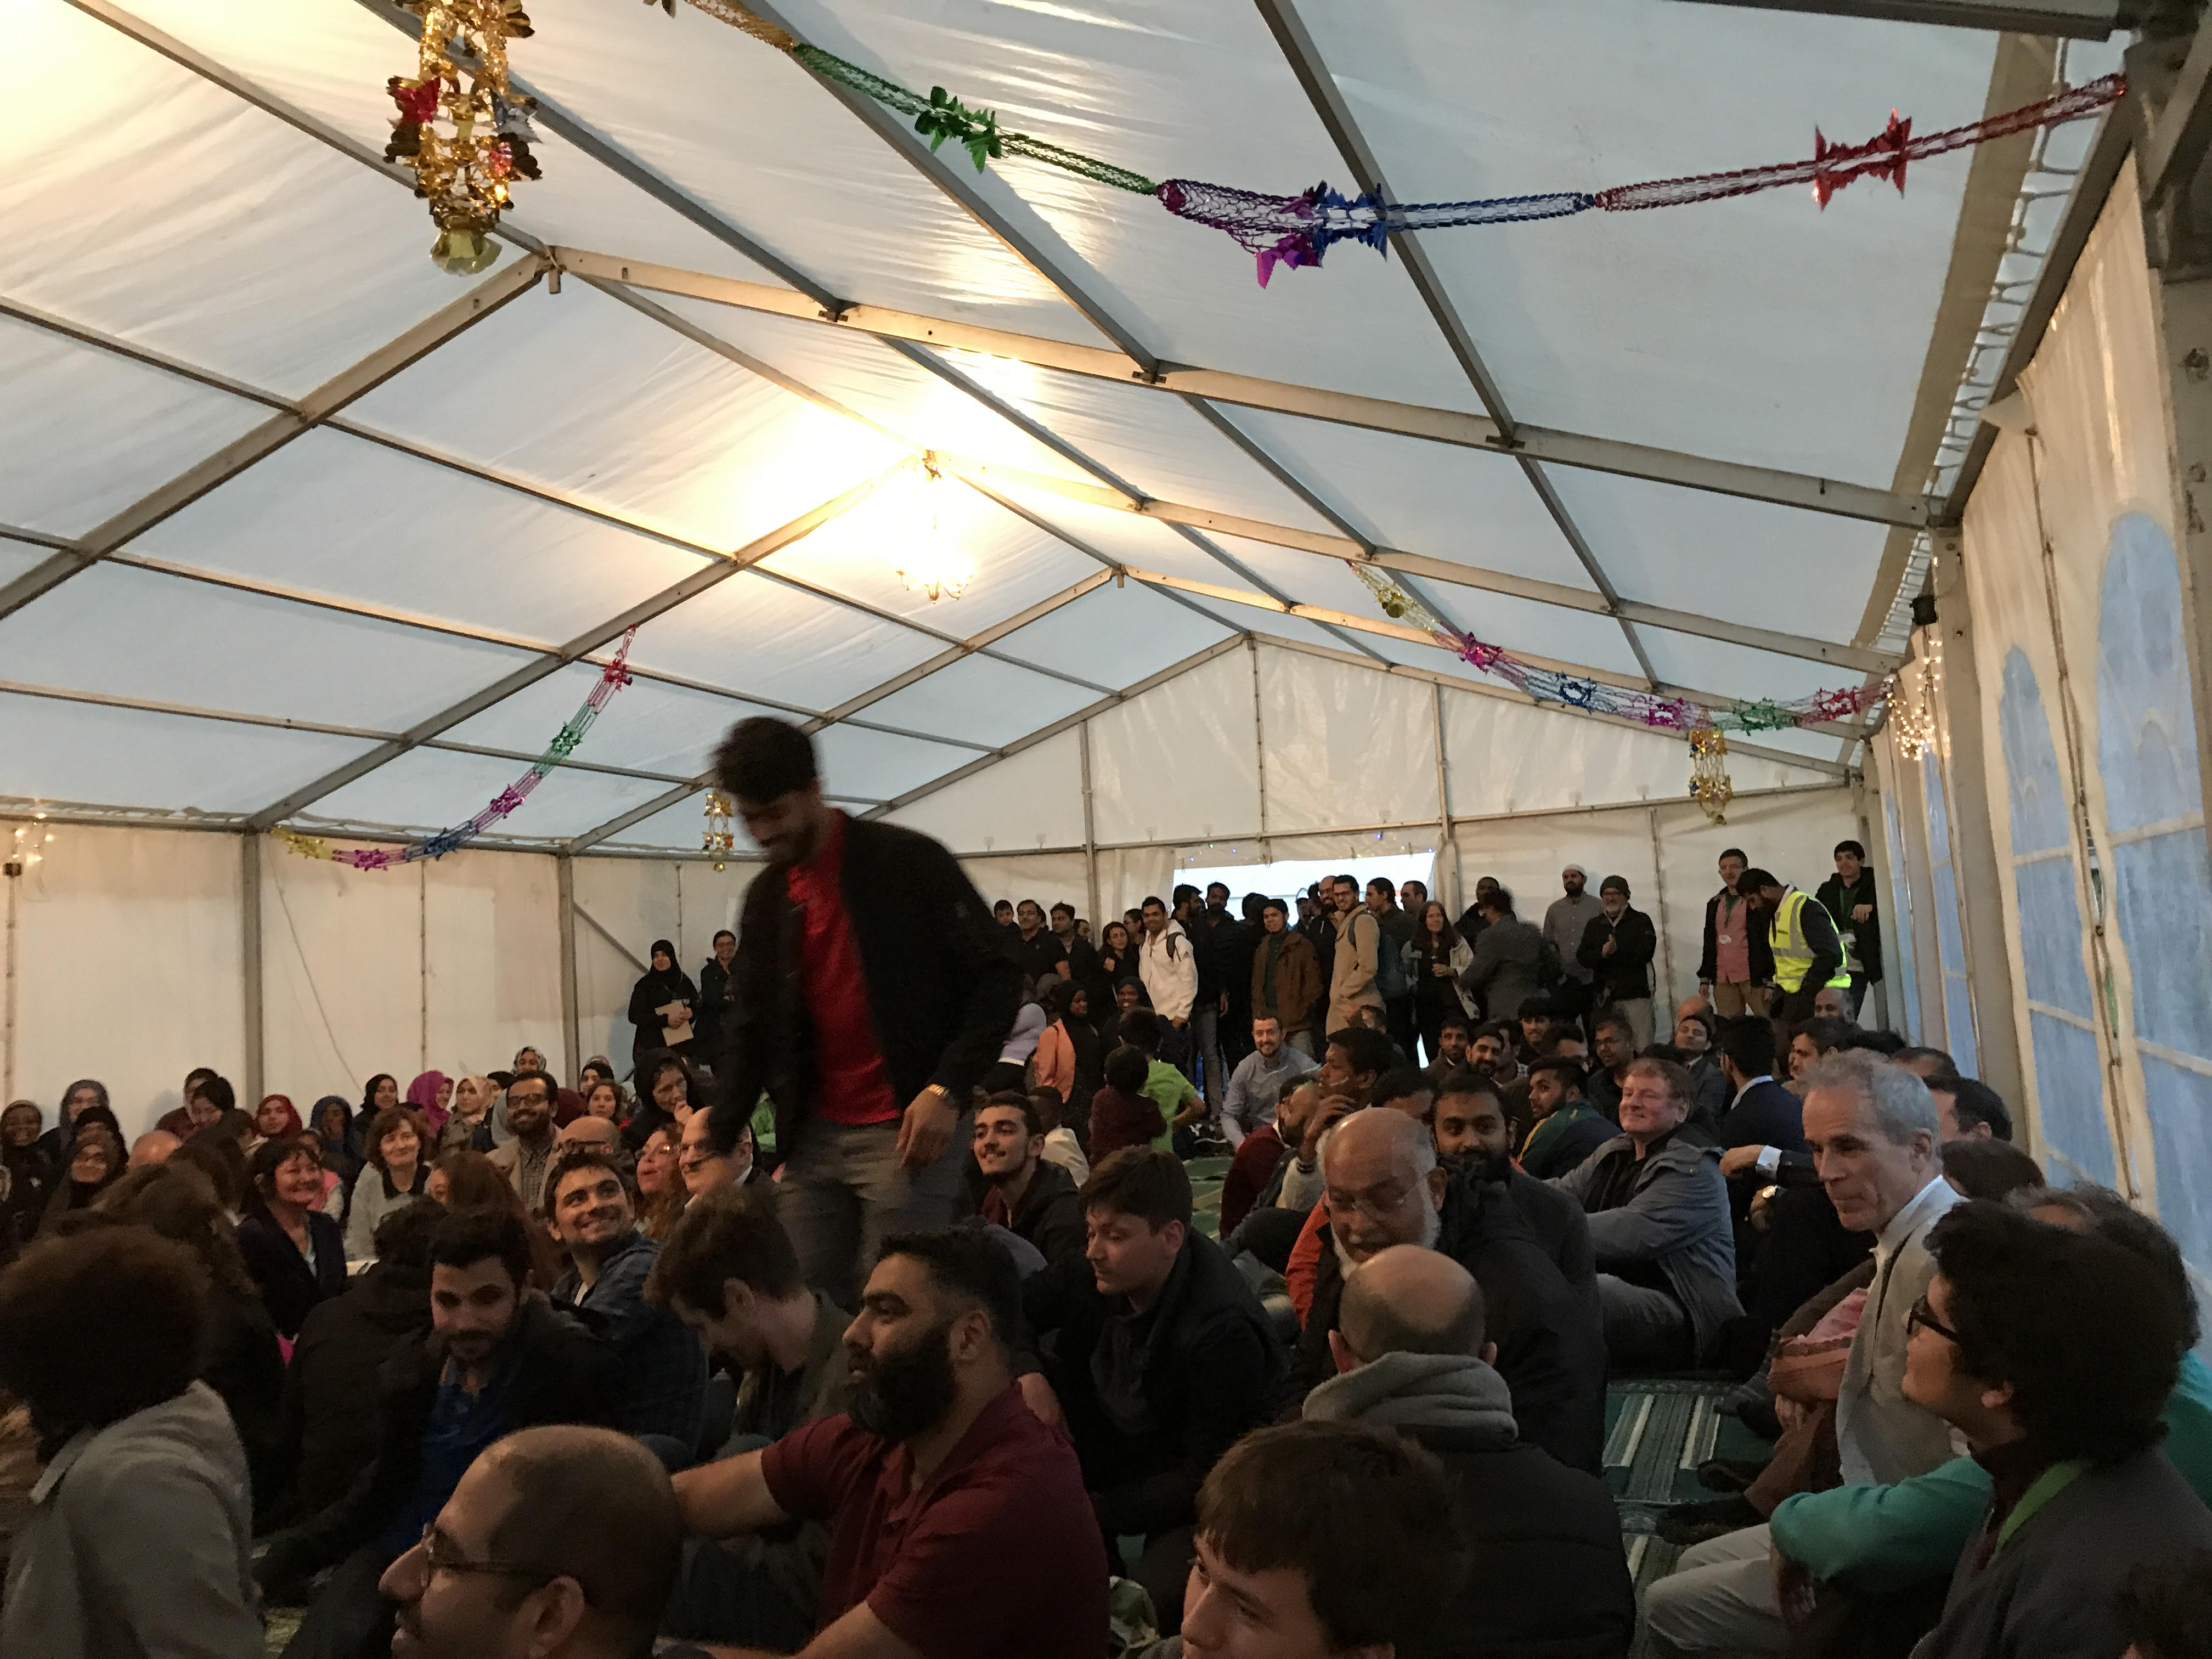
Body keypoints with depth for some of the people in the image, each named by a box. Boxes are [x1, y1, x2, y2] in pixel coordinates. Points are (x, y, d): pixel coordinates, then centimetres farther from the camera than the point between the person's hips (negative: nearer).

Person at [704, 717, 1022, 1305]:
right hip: (813, 1137, 6)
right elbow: (753, 1030, 15)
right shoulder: (767, 897, 11)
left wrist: (946, 1091, -18)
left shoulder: (910, 862, -7)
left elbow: (998, 977, -9)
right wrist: (716, 1140, 4)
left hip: (908, 1133, -6)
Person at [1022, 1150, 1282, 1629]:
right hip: (1121, 1443, 7)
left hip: (1207, 1500, -7)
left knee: (1144, 1605, -34)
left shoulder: (1222, 1334, -31)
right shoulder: (1097, 1275, -15)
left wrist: (1100, 1512, -22)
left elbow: (1208, 1477, -24)